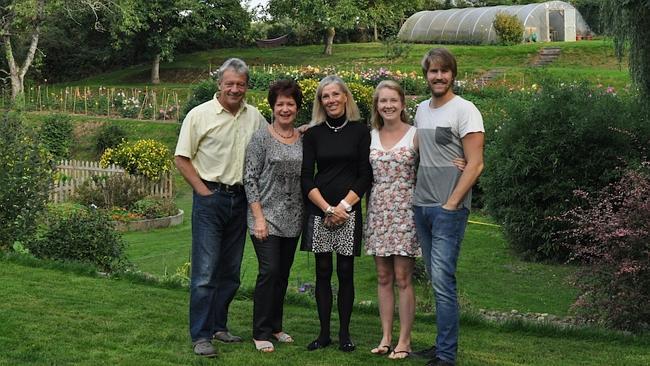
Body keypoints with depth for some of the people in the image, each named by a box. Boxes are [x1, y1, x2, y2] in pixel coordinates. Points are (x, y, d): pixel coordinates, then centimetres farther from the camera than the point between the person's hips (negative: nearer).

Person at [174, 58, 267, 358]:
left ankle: (219, 326, 24)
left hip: (240, 199, 5)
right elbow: (181, 158, -4)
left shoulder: (254, 117, 7)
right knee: (205, 270, -7)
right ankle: (200, 335, -1)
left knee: (230, 271, 12)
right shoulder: (200, 114, -6)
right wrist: (203, 190, -9)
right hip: (210, 197, -5)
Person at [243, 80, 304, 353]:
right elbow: (250, 178, -8)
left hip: (293, 219, 5)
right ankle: (261, 333, 0)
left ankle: (275, 327, 23)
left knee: (283, 274, 11)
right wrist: (259, 217, -14)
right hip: (267, 216, -5)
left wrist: (307, 214, 8)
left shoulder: (303, 140, 8)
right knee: (269, 271, -10)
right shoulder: (261, 138, -6)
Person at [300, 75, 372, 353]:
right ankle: (324, 334, 11)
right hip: (318, 211, 1)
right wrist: (328, 208, -9)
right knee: (323, 272, 4)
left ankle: (344, 334, 10)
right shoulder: (313, 134, 7)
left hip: (348, 211, -1)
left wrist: (344, 206, -10)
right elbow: (306, 178, 2)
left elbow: (365, 176, 0)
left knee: (345, 272, 1)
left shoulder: (360, 131, 3)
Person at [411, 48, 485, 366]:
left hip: (448, 209, -7)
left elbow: (475, 164, -13)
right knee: (436, 280, 12)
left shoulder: (464, 110, -8)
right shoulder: (421, 109, 14)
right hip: (421, 206, 7)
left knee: (443, 281, -10)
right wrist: (418, 197, 12)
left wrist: (451, 204, -15)